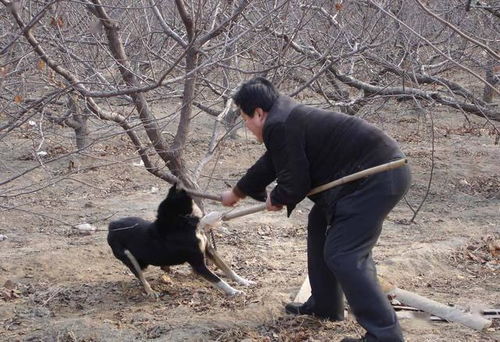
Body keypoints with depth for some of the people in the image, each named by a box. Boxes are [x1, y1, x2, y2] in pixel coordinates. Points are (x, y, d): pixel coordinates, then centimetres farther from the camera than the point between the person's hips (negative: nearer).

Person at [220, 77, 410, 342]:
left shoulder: (279, 126, -14)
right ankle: (325, 306, 32)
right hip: (378, 170, 11)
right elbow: (268, 166, 35)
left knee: (342, 256, -13)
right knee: (320, 224, 24)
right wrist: (236, 193, 50)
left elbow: (294, 184, -14)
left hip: (376, 178, -11)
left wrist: (275, 199, 9)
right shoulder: (289, 117, 20)